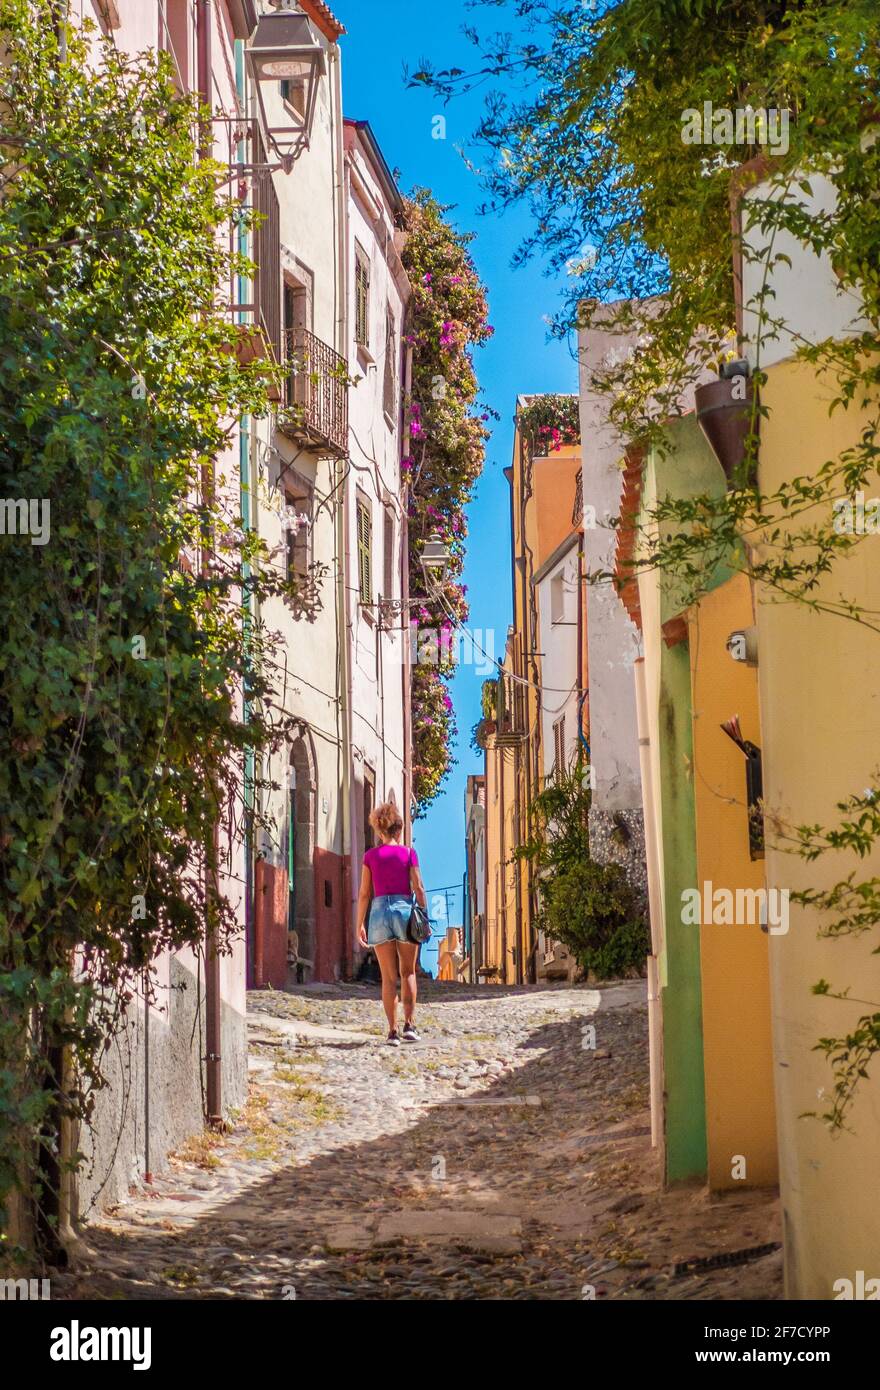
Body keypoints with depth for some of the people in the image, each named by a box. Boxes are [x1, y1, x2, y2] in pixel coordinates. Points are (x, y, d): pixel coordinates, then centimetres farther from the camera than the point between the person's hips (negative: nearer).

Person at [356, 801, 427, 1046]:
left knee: (389, 977, 5)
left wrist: (360, 925, 7)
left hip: (380, 911, 1)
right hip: (405, 909, -1)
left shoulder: (371, 855, 3)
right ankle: (409, 1024, 0)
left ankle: (393, 1031, 1)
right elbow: (418, 888, -2)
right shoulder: (408, 853, 1)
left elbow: (364, 893, 2)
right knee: (408, 972, 12)